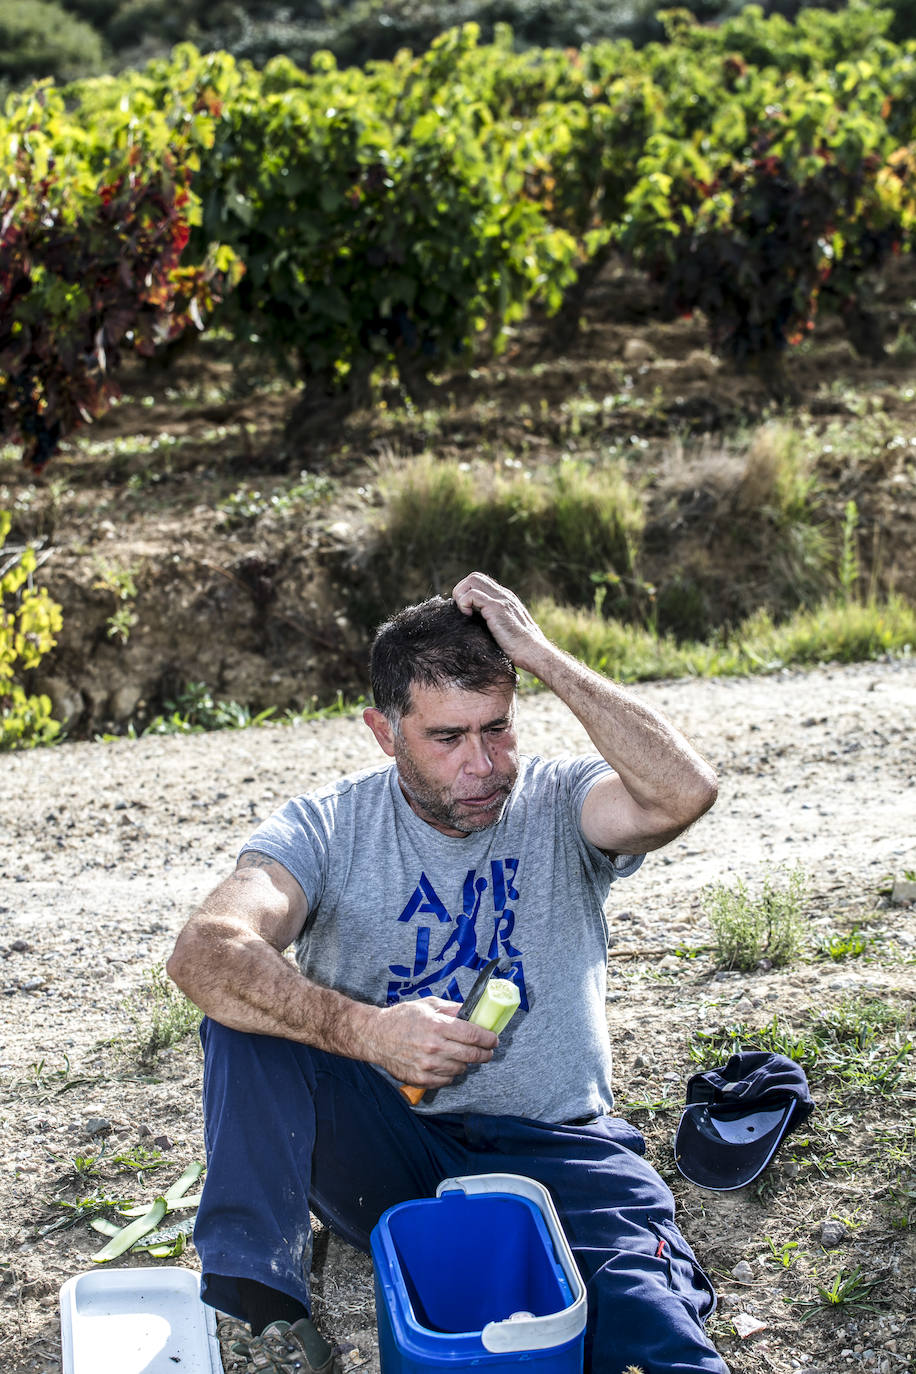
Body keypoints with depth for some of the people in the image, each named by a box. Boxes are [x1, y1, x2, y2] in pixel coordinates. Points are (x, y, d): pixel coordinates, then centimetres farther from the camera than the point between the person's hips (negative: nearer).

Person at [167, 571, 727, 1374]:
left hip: (551, 1149, -2)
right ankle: (269, 1308, -25)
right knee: (252, 1004, -24)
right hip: (381, 1152, 2)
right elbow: (204, 953, -21)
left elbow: (686, 791, -24)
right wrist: (365, 1030, -35)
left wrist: (543, 656, -20)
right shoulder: (330, 827, -3)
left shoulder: (559, 806, -2)